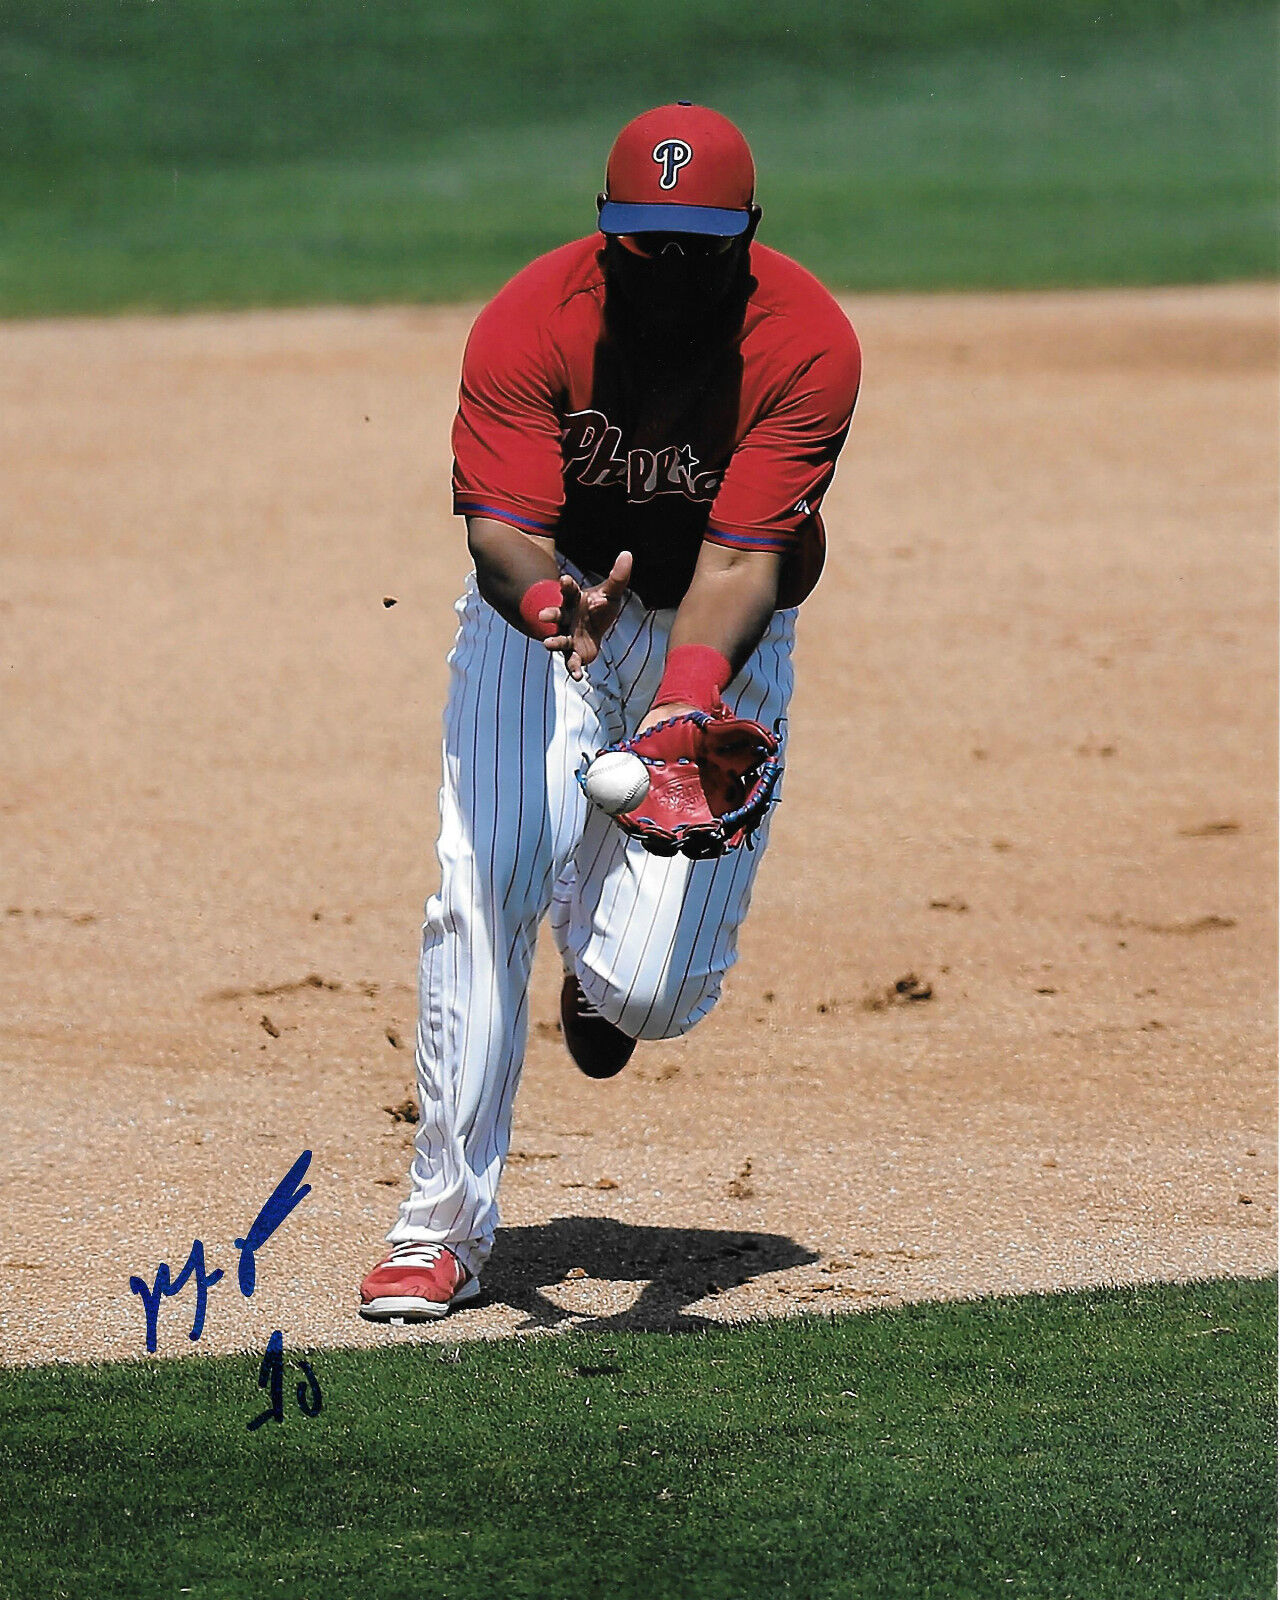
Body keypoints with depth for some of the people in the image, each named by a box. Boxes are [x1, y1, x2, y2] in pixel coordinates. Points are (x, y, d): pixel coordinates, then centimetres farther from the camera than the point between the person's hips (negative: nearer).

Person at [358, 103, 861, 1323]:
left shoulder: (807, 345, -24)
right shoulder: (530, 325, -23)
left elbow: (740, 560, -30)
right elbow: (502, 533, -29)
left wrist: (690, 691, -48)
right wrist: (552, 604, -53)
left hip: (715, 637, 0)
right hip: (544, 600, 0)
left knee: (656, 988, -12)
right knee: (482, 890, -20)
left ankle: (604, 955, 29)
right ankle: (443, 1226, -9)